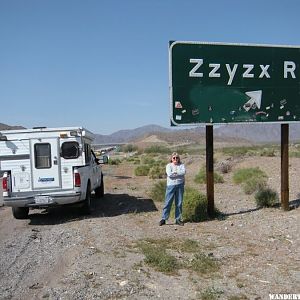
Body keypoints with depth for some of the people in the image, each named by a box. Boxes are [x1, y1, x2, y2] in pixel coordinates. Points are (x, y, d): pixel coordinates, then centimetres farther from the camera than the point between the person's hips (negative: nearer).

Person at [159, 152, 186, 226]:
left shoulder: (181, 165, 9)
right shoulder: (169, 165, 4)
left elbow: (183, 172, -11)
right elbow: (169, 174, -14)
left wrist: (175, 172, -12)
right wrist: (179, 173, -8)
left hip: (180, 185, 2)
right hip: (171, 185, -2)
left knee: (179, 203, 6)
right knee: (168, 202, -3)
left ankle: (178, 219, 16)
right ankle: (164, 219, 4)